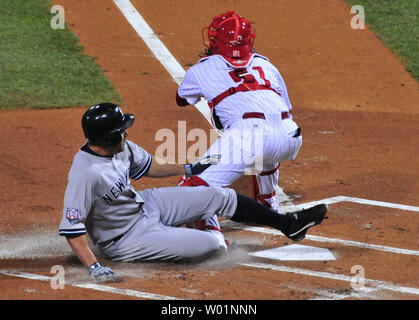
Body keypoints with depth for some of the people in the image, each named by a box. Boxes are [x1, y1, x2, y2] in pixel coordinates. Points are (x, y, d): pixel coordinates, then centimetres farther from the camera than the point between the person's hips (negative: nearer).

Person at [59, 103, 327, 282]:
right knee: (212, 245, -18)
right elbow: (71, 229, -34)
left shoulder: (121, 147, -8)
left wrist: (187, 169, 20)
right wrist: (94, 267, -42)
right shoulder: (84, 173, -34)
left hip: (145, 204, 8)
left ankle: (288, 224, 23)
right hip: (127, 238, -8)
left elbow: (146, 166, 14)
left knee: (221, 197, 7)